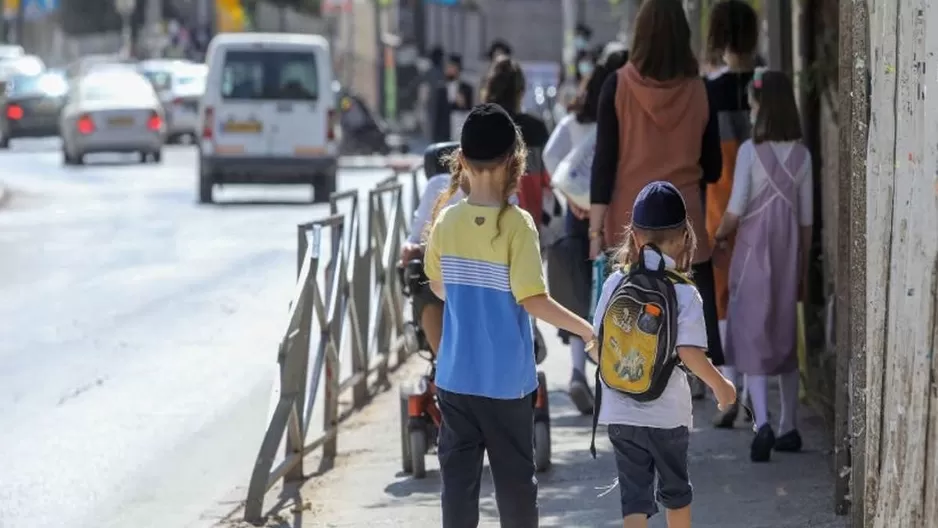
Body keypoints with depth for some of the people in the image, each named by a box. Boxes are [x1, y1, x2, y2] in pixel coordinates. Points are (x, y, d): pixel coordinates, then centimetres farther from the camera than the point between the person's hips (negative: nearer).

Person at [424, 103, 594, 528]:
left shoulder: (446, 221, -3)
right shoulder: (517, 224, -15)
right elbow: (533, 300, -19)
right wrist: (586, 329, -8)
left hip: (456, 376, 3)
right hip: (507, 378, -3)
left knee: (458, 470, 8)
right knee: (514, 474, 9)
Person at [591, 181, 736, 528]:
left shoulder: (614, 284, -2)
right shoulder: (684, 293, -11)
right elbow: (689, 352, -17)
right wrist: (720, 386, -2)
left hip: (619, 410, 2)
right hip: (667, 411, -1)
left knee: (634, 491, 6)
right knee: (675, 488, 19)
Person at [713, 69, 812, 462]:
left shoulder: (750, 151, -11)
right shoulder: (801, 155, 2)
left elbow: (735, 211, -11)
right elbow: (806, 219, 6)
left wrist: (720, 236, 9)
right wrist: (803, 269, 14)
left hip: (754, 252, -4)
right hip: (788, 254, 4)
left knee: (752, 336, -4)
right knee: (786, 336, 14)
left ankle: (762, 423, -20)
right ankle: (788, 427, 19)